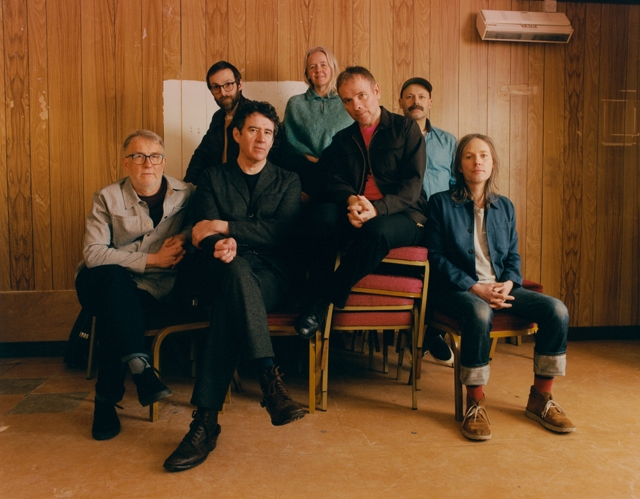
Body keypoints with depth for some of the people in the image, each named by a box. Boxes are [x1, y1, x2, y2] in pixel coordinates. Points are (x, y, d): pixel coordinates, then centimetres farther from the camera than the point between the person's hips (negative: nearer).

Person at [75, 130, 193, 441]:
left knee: (113, 316, -29)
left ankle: (107, 400, -14)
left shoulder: (185, 195, 7)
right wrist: (151, 260, -14)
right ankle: (139, 367, -33)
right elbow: (93, 253, -8)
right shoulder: (107, 198, 4)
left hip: (159, 292, 0)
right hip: (114, 287, 0)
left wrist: (184, 238, -18)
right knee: (112, 275, -34)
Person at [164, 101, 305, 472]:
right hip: (226, 270, 0)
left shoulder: (288, 181, 16)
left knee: (229, 305, -35)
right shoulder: (213, 178, 17)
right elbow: (205, 233, 1)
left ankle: (206, 420, -38)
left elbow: (281, 232, -3)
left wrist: (225, 227, -11)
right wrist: (221, 244, -25)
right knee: (237, 269, -39)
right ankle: (270, 378, -43)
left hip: (269, 275, 0)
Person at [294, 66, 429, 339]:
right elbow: (335, 182, 7)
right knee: (323, 214, -30)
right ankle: (317, 285, -20)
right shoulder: (342, 139, 19)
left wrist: (378, 209, -23)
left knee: (377, 231, -38)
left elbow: (413, 183, -5)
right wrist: (351, 200, -19)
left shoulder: (405, 128, 7)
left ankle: (325, 298, -23)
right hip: (354, 214, 3)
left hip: (401, 215, -3)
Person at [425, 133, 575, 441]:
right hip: (457, 288, -5)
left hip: (500, 287, 5)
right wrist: (476, 288, -16)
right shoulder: (441, 203, 2)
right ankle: (474, 405, -23)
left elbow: (513, 256, 16)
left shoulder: (504, 207, 17)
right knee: (480, 313, -39)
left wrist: (508, 284, -8)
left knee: (557, 310, -18)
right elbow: (436, 256, -5)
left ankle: (540, 398, -3)